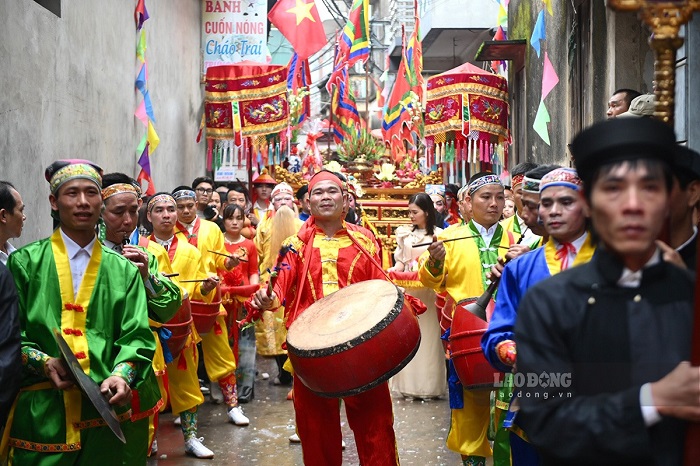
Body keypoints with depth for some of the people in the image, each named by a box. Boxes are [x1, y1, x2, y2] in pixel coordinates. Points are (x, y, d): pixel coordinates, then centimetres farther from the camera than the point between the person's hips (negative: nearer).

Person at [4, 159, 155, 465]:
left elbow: (136, 335, 2)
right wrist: (43, 362, -15)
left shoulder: (124, 270, 9)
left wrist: (122, 375, -16)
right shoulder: (26, 263, 4)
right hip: (41, 412, -2)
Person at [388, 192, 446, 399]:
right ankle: (409, 384, 12)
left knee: (428, 335, 1)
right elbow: (400, 261, 11)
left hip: (428, 291, -3)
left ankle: (429, 384, 10)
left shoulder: (438, 234, -2)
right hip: (407, 290, 3)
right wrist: (393, 271, -7)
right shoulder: (403, 233, 8)